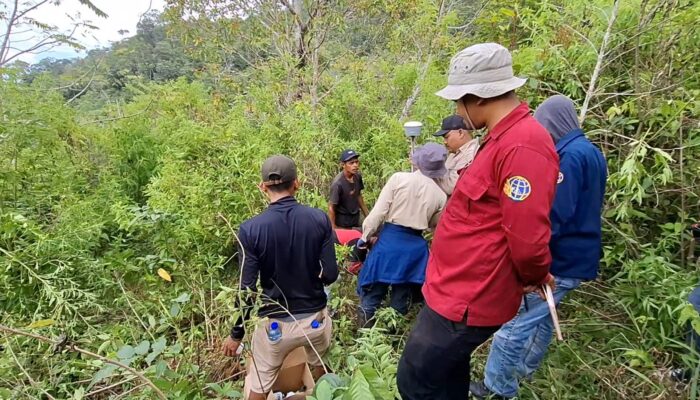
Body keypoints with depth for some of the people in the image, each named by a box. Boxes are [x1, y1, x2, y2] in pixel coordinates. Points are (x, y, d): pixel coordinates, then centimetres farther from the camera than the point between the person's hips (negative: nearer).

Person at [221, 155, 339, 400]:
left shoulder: (251, 229, -18)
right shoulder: (319, 219, -13)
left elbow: (247, 290, -15)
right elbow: (330, 275, -10)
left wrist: (236, 334, 0)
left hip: (275, 324, -2)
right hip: (315, 318, 2)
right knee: (320, 369, 31)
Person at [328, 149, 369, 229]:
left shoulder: (357, 176, -7)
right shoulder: (338, 183, -26)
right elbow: (331, 207, -19)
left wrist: (367, 215, 15)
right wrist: (333, 228, -16)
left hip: (355, 219, 6)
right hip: (342, 222, -6)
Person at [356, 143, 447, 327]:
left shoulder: (399, 178, -9)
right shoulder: (440, 196, 0)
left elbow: (378, 212, -10)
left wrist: (365, 237, 0)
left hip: (389, 240, -2)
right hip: (415, 246, 3)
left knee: (372, 294, 11)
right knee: (400, 300, 18)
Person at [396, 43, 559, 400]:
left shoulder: (522, 146, -24)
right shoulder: (504, 138, 11)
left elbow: (527, 239, -26)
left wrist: (535, 279, -6)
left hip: (466, 299, -10)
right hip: (459, 290, 10)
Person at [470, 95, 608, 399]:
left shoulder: (569, 156, -19)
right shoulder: (591, 152, 13)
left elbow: (555, 216, -24)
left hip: (559, 260, -10)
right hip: (576, 257, 10)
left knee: (513, 323, -3)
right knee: (540, 316, 22)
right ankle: (523, 371, 38)